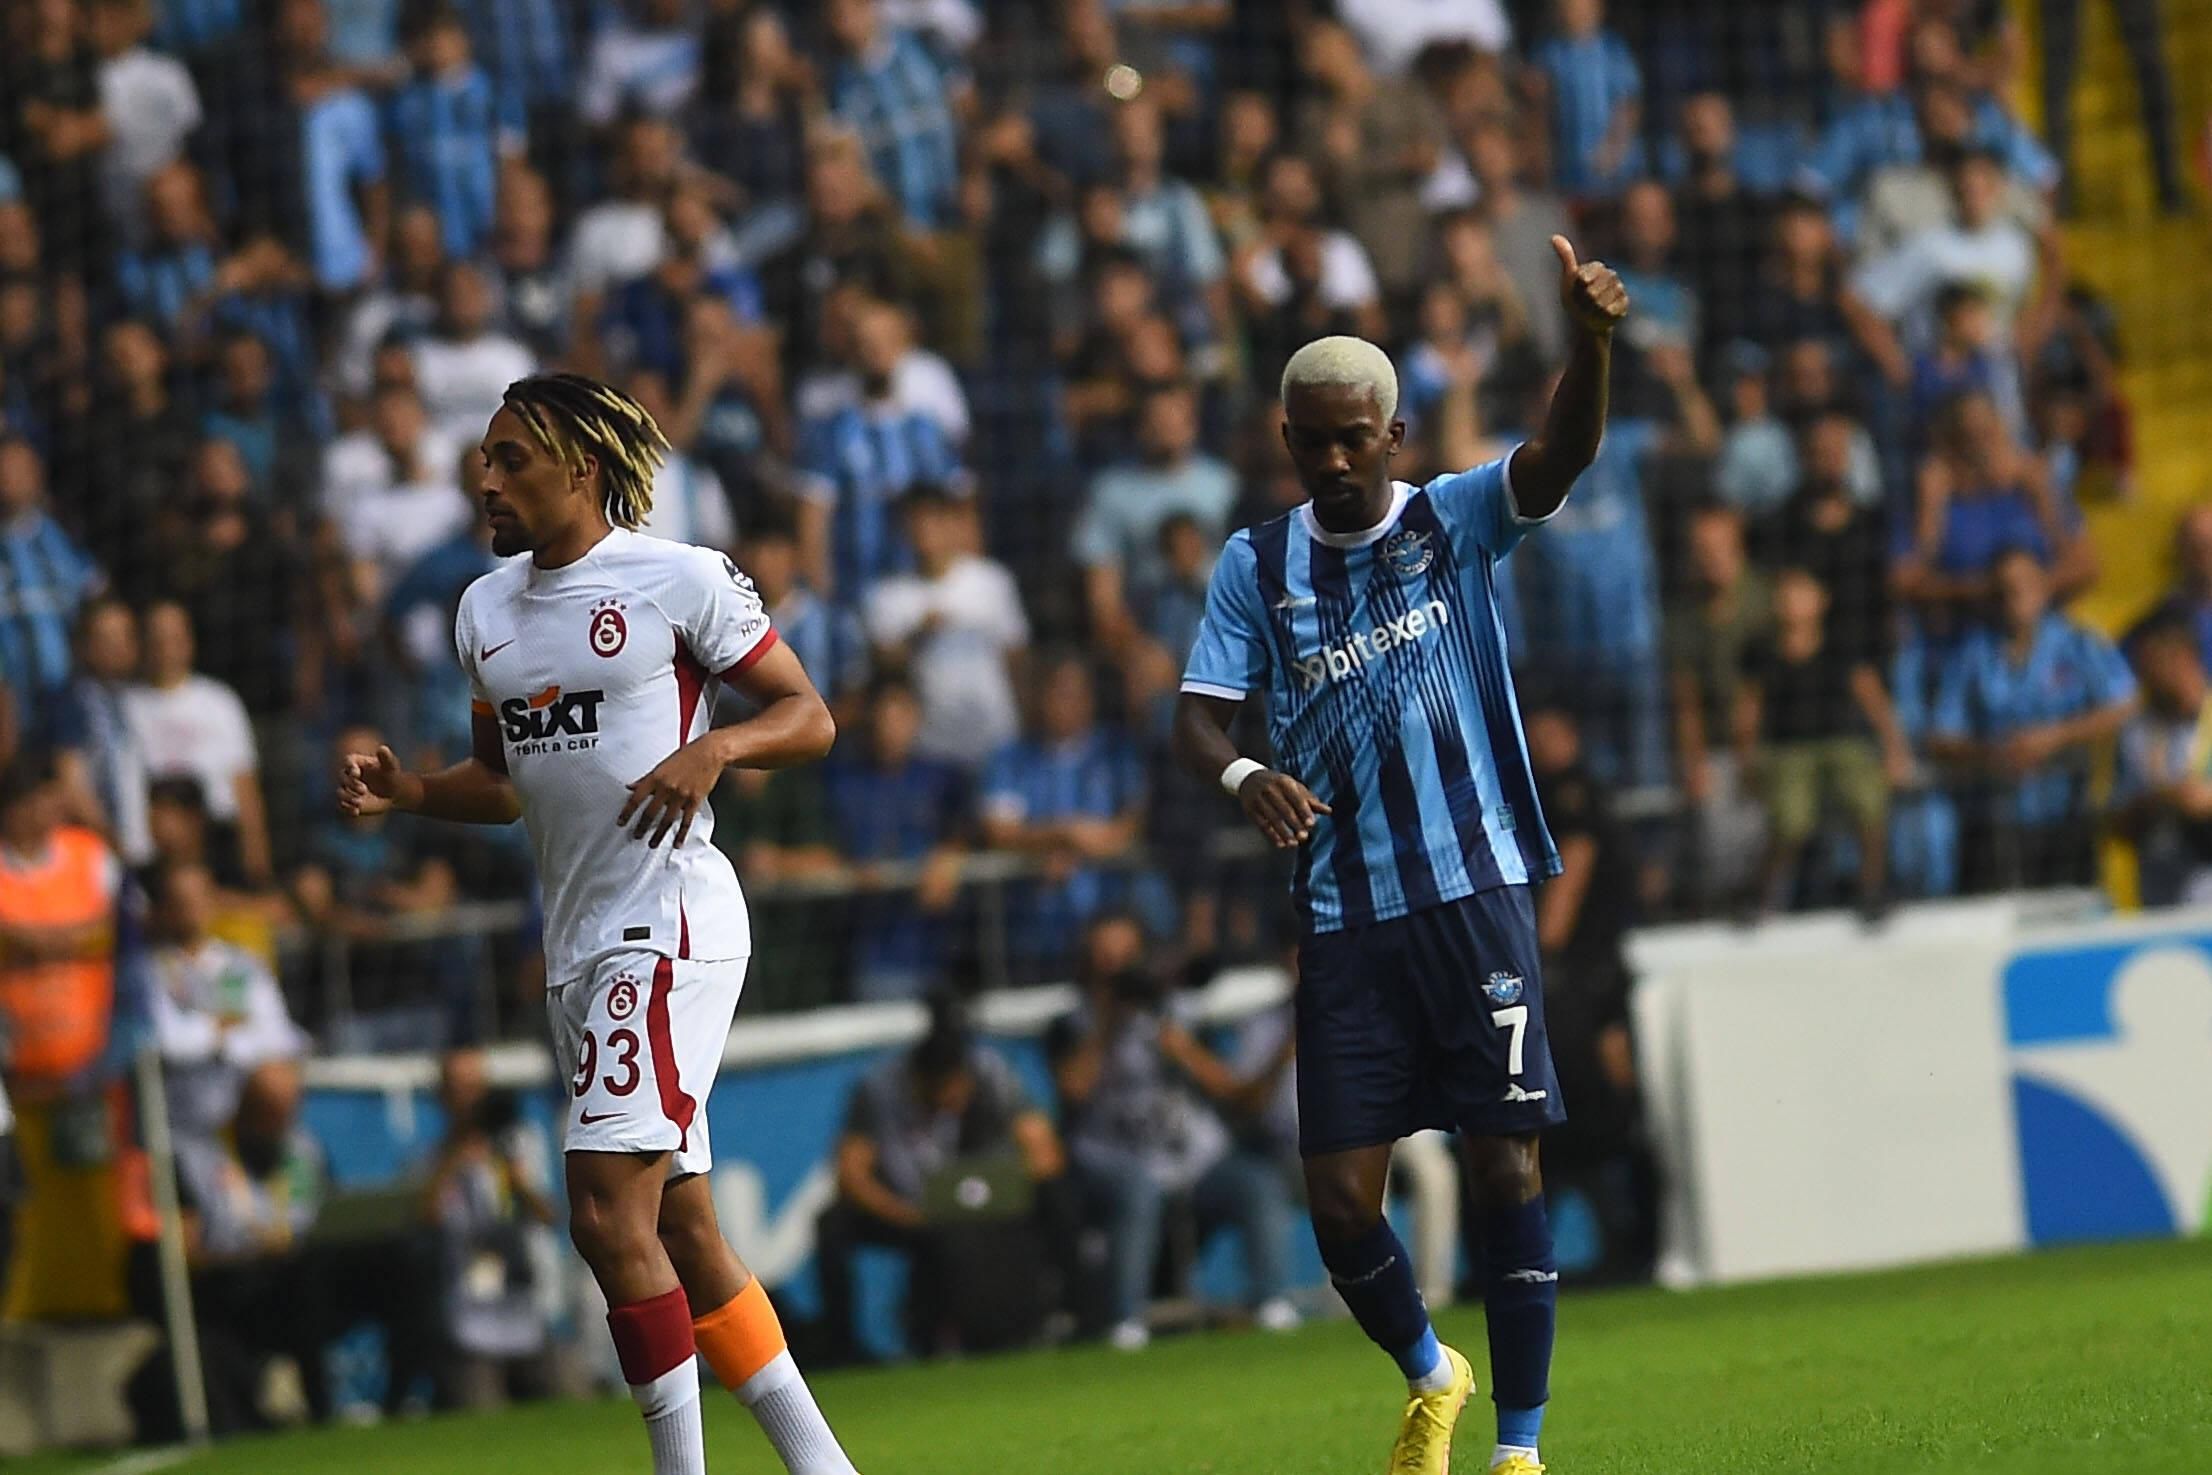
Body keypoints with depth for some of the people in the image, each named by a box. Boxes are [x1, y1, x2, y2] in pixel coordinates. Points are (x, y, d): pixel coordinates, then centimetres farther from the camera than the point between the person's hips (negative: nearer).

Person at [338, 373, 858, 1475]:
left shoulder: (679, 578, -6)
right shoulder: (487, 607, 16)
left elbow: (809, 718, -3)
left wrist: (717, 746, -21)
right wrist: (401, 792, 7)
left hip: (670, 920, -8)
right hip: (578, 946, 8)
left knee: (609, 1212, -17)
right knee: (680, 1230, 9)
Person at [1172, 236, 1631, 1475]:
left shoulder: (1455, 522, 2)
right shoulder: (1257, 567, 8)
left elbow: (1561, 456, -16)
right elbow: (1200, 717, 3)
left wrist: (1592, 342, -37)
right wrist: (1244, 777, -21)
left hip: (1477, 895, -2)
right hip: (1348, 918, 2)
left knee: (1507, 1164, -6)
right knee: (1339, 1192, -2)